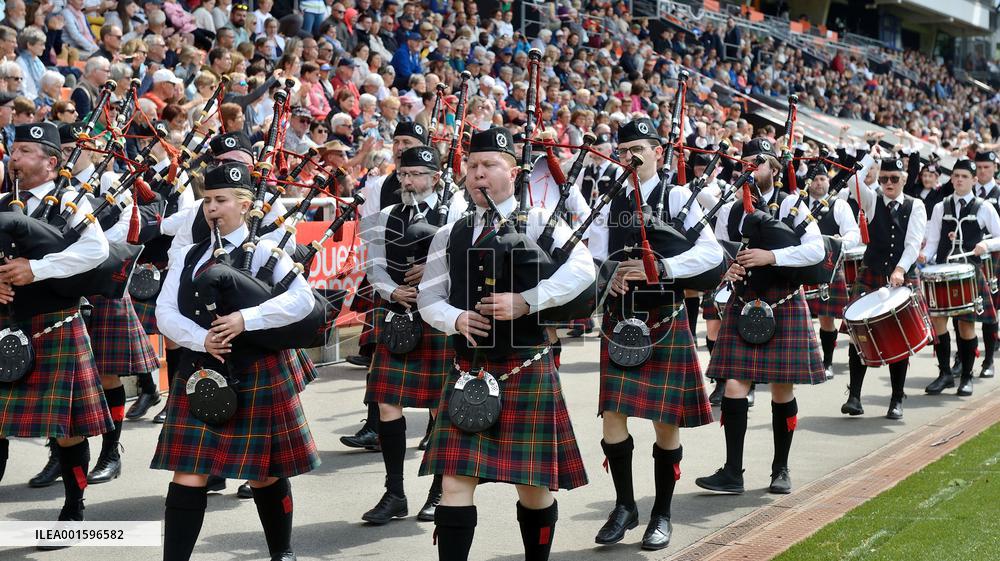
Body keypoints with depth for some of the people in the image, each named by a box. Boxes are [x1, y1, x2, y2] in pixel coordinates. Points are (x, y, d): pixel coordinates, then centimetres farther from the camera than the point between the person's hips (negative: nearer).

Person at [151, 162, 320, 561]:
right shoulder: (189, 256, 9)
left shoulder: (264, 252, -3)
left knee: (265, 474, 9)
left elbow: (302, 300, -16)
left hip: (256, 378, -3)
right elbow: (165, 312, 1)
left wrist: (245, 319, -25)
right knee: (188, 475, -2)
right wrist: (202, 339, -17)